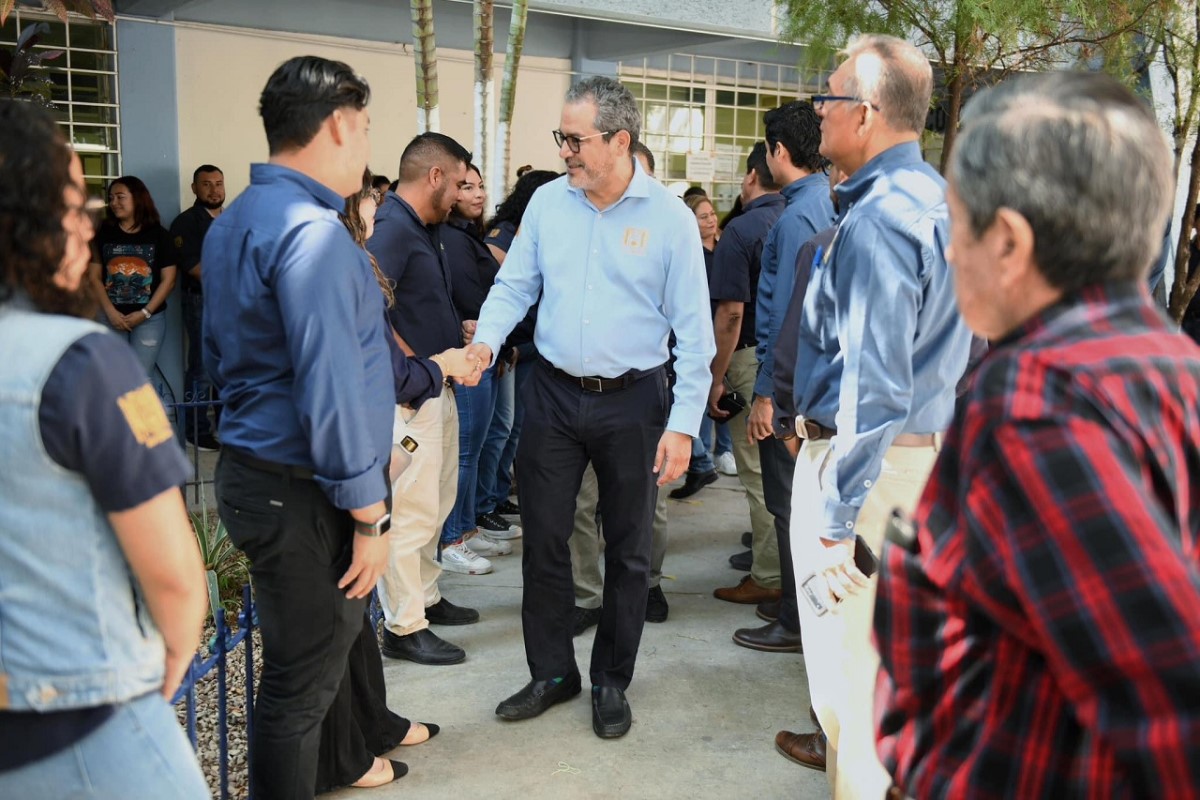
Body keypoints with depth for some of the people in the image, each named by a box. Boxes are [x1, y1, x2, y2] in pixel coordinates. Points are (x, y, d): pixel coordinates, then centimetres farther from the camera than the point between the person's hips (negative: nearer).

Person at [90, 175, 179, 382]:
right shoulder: (104, 234, 6)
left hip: (149, 318, -1)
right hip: (111, 317, 2)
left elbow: (168, 279, -1)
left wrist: (145, 313, -9)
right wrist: (110, 312, -9)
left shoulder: (159, 235, 2)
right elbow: (95, 277, 4)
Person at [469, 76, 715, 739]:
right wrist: (485, 341, -13)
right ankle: (552, 673, 28)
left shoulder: (669, 216, -8)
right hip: (554, 393, 3)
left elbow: (693, 330, -7)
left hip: (633, 402, -2)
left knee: (627, 551, 10)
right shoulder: (548, 201, 2)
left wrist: (682, 424, -11)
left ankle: (612, 682, 29)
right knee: (542, 540, 9)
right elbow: (514, 284, 7)